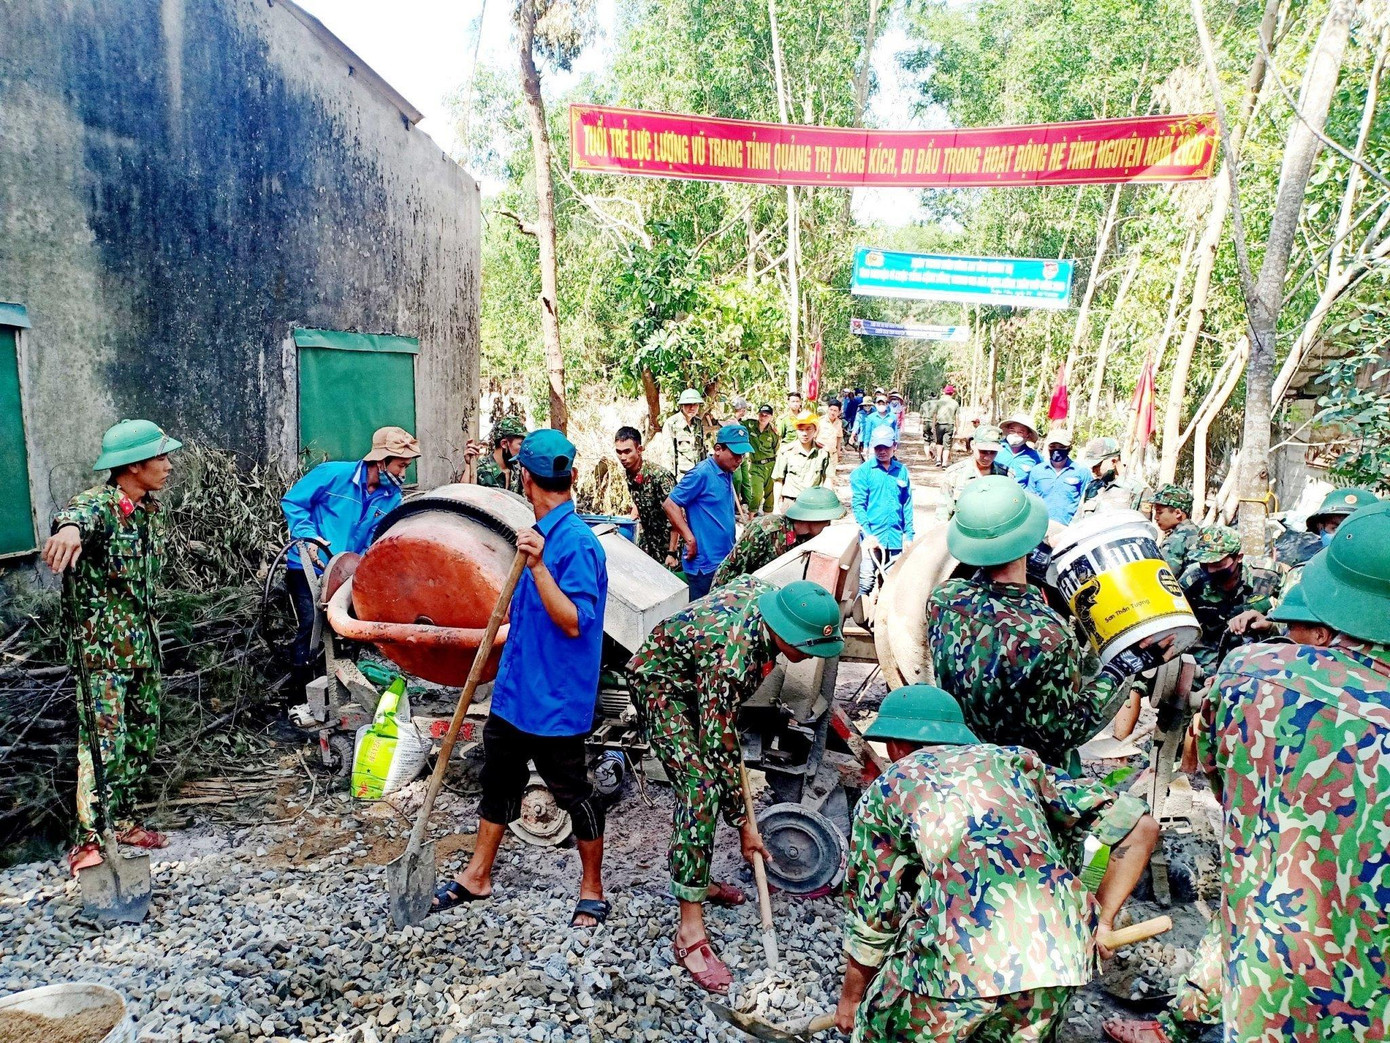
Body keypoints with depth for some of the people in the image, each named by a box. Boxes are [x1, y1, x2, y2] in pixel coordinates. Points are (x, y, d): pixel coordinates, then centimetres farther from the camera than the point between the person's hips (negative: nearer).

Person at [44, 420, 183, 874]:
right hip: (102, 648, -8)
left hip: (144, 644, 8)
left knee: (142, 740, 14)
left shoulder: (150, 508, 7)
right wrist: (69, 529, -67)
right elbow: (77, 515, -43)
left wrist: (151, 635, 17)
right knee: (105, 743, -7)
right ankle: (88, 841, 5)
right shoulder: (97, 504, -16)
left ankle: (121, 820, 28)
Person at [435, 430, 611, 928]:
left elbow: (574, 622, -28)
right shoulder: (540, 534, 5)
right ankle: (477, 877, 38)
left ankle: (592, 889, 28)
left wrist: (537, 566, -35)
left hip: (556, 700, -9)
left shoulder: (577, 542, -22)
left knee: (573, 794, 9)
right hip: (514, 690, 9)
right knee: (498, 783, 20)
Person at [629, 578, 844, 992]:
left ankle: (697, 880, 30)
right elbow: (719, 745, -32)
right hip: (662, 682, -9)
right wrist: (744, 822, -21)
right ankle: (690, 931, -15)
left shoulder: (768, 594, -20)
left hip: (696, 677, 9)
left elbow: (743, 580, 6)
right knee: (701, 787, -20)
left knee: (704, 775, 12)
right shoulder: (732, 658, -40)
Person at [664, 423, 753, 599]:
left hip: (726, 560, 8)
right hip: (705, 564, -8)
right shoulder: (702, 474, -16)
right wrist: (690, 539, -19)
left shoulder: (728, 474, 10)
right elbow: (670, 504, -17)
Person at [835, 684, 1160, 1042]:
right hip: (1059, 949, 4)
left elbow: (871, 916, 20)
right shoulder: (1013, 759, 24)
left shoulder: (883, 791, 18)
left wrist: (850, 997, 36)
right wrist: (1102, 918, 25)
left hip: (959, 951, -3)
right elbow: (1140, 825, 20)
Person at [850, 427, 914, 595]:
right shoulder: (862, 471, -2)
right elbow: (858, 504, -6)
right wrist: (868, 534, -14)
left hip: (896, 538, 3)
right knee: (866, 581, -6)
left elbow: (907, 505, 11)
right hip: (871, 537, -3)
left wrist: (909, 534, 7)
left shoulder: (902, 471, 7)